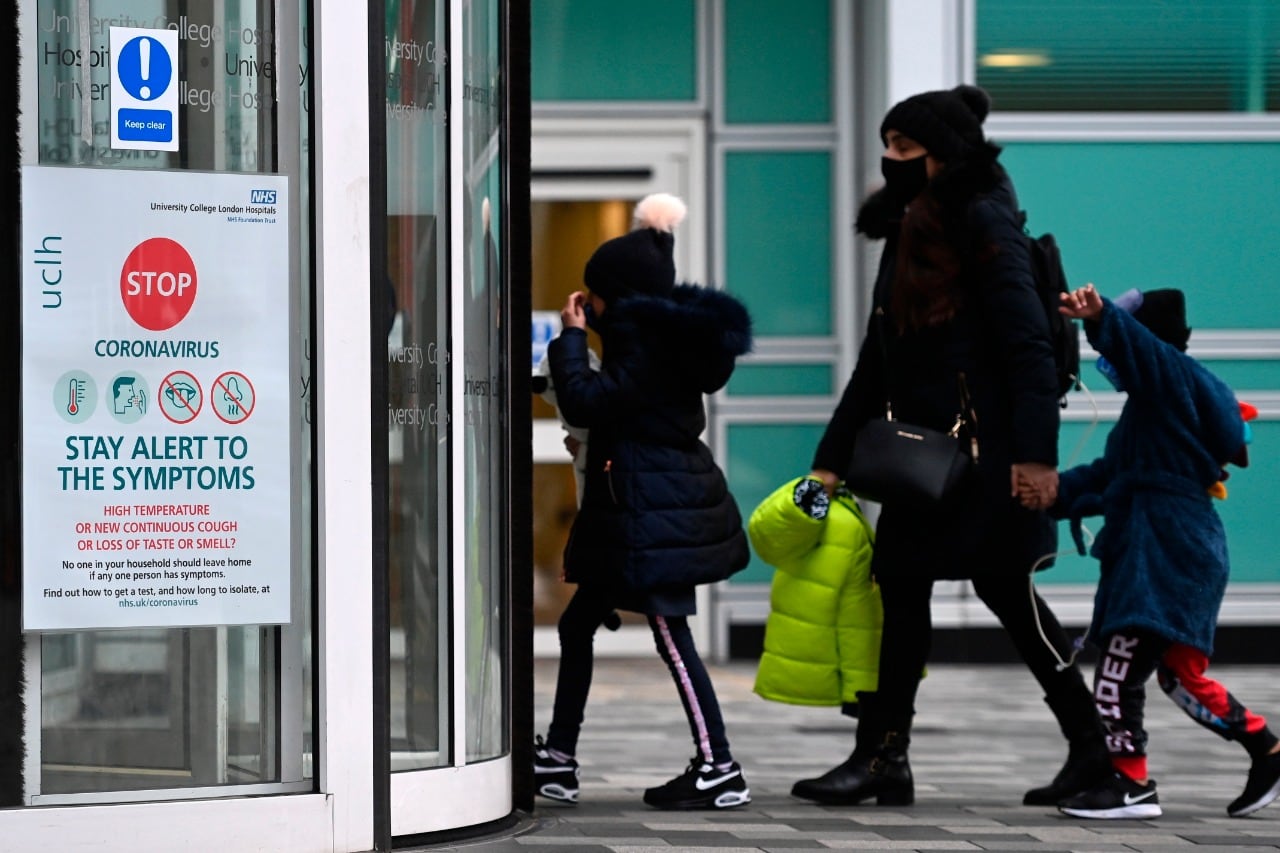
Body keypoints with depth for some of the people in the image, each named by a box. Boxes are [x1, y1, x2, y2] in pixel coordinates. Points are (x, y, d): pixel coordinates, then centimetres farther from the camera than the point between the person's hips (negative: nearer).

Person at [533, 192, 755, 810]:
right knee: (577, 623, 14)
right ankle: (557, 761, 18)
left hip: (655, 512, -11)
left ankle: (719, 769, -8)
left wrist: (571, 337, -11)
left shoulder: (649, 349, -16)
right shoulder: (659, 335, 12)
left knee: (671, 637, -9)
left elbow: (587, 402, -23)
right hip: (637, 509, 11)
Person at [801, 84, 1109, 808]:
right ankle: (883, 757, 9)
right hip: (924, 447, 9)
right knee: (900, 585, 6)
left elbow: (1028, 345, -17)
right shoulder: (907, 231, 16)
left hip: (985, 446, -9)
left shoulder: (984, 223, -10)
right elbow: (877, 362, 17)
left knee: (1005, 587, -2)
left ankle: (1094, 743, 10)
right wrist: (833, 459, 14)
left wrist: (1036, 453, -24)